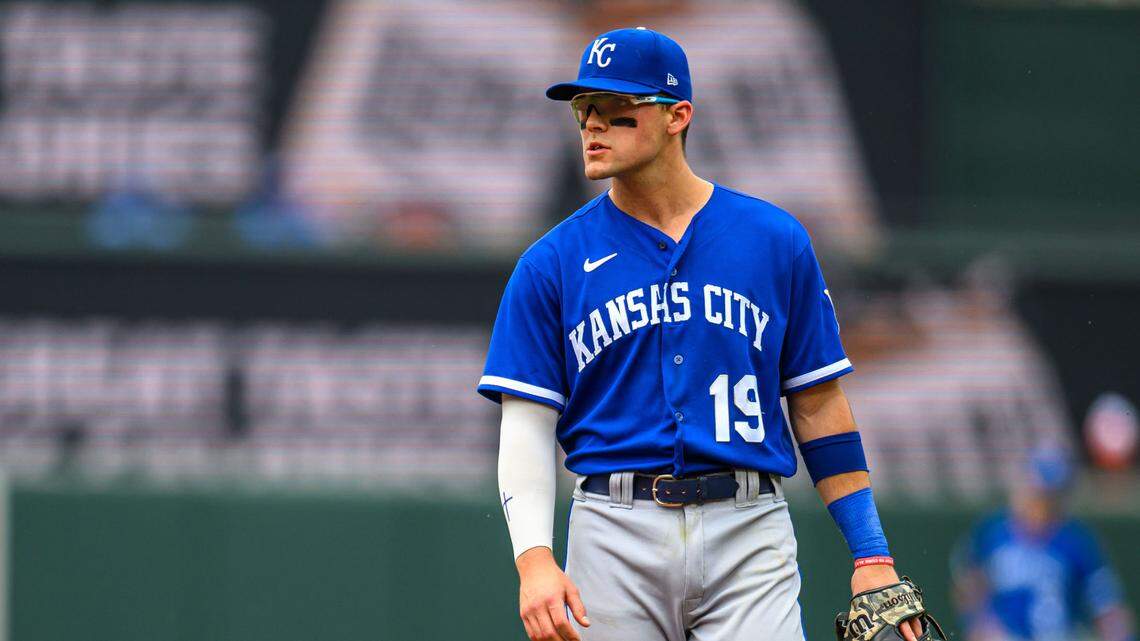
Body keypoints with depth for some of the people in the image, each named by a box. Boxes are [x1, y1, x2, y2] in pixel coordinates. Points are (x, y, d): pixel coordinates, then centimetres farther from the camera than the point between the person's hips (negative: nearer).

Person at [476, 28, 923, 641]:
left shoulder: (774, 240, 8)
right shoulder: (551, 263, 7)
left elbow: (818, 406, 10)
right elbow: (527, 426, 3)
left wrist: (870, 556, 3)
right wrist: (534, 559, -13)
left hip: (749, 534, -1)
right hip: (615, 537, 1)